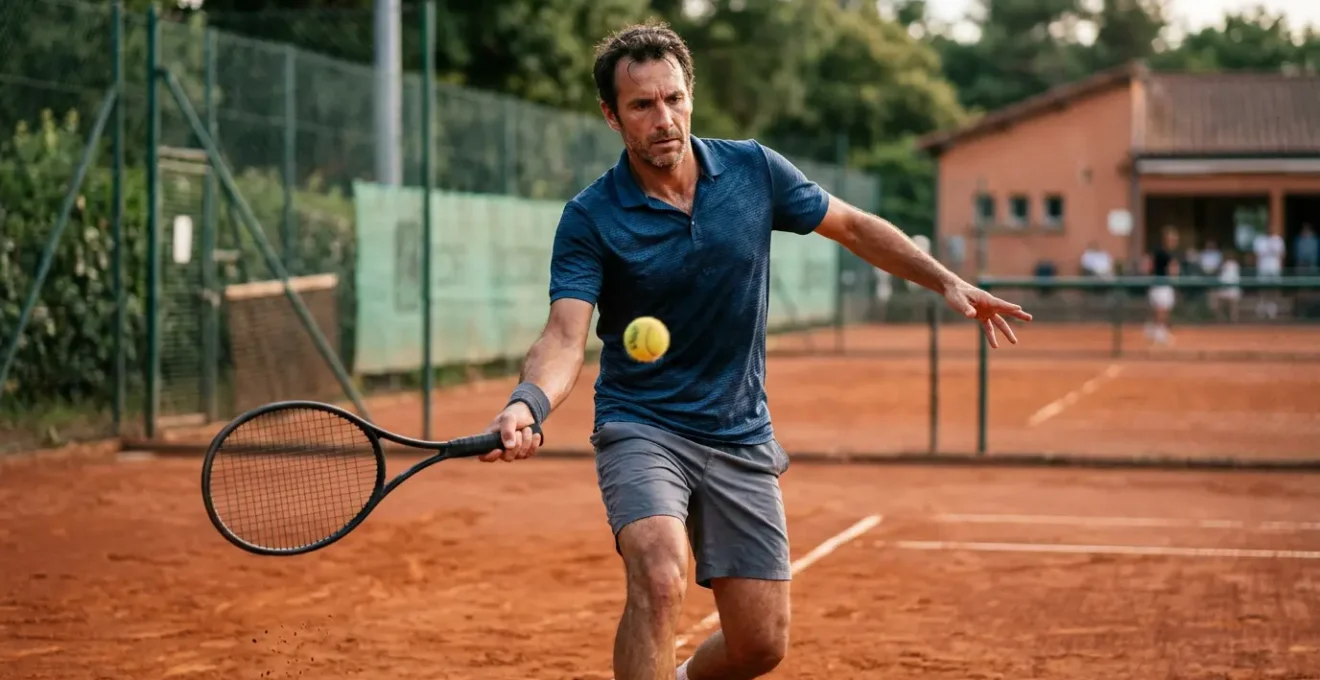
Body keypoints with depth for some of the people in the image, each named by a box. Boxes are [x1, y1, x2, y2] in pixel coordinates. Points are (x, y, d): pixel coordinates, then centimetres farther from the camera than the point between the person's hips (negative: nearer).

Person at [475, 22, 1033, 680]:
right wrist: (527, 404, -42)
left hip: (741, 438, 3)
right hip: (641, 428, -3)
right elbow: (565, 336, -22)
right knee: (659, 578, -32)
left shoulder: (754, 170, -3)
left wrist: (949, 283, 7)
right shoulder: (589, 219, -12)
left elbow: (854, 227, 11)